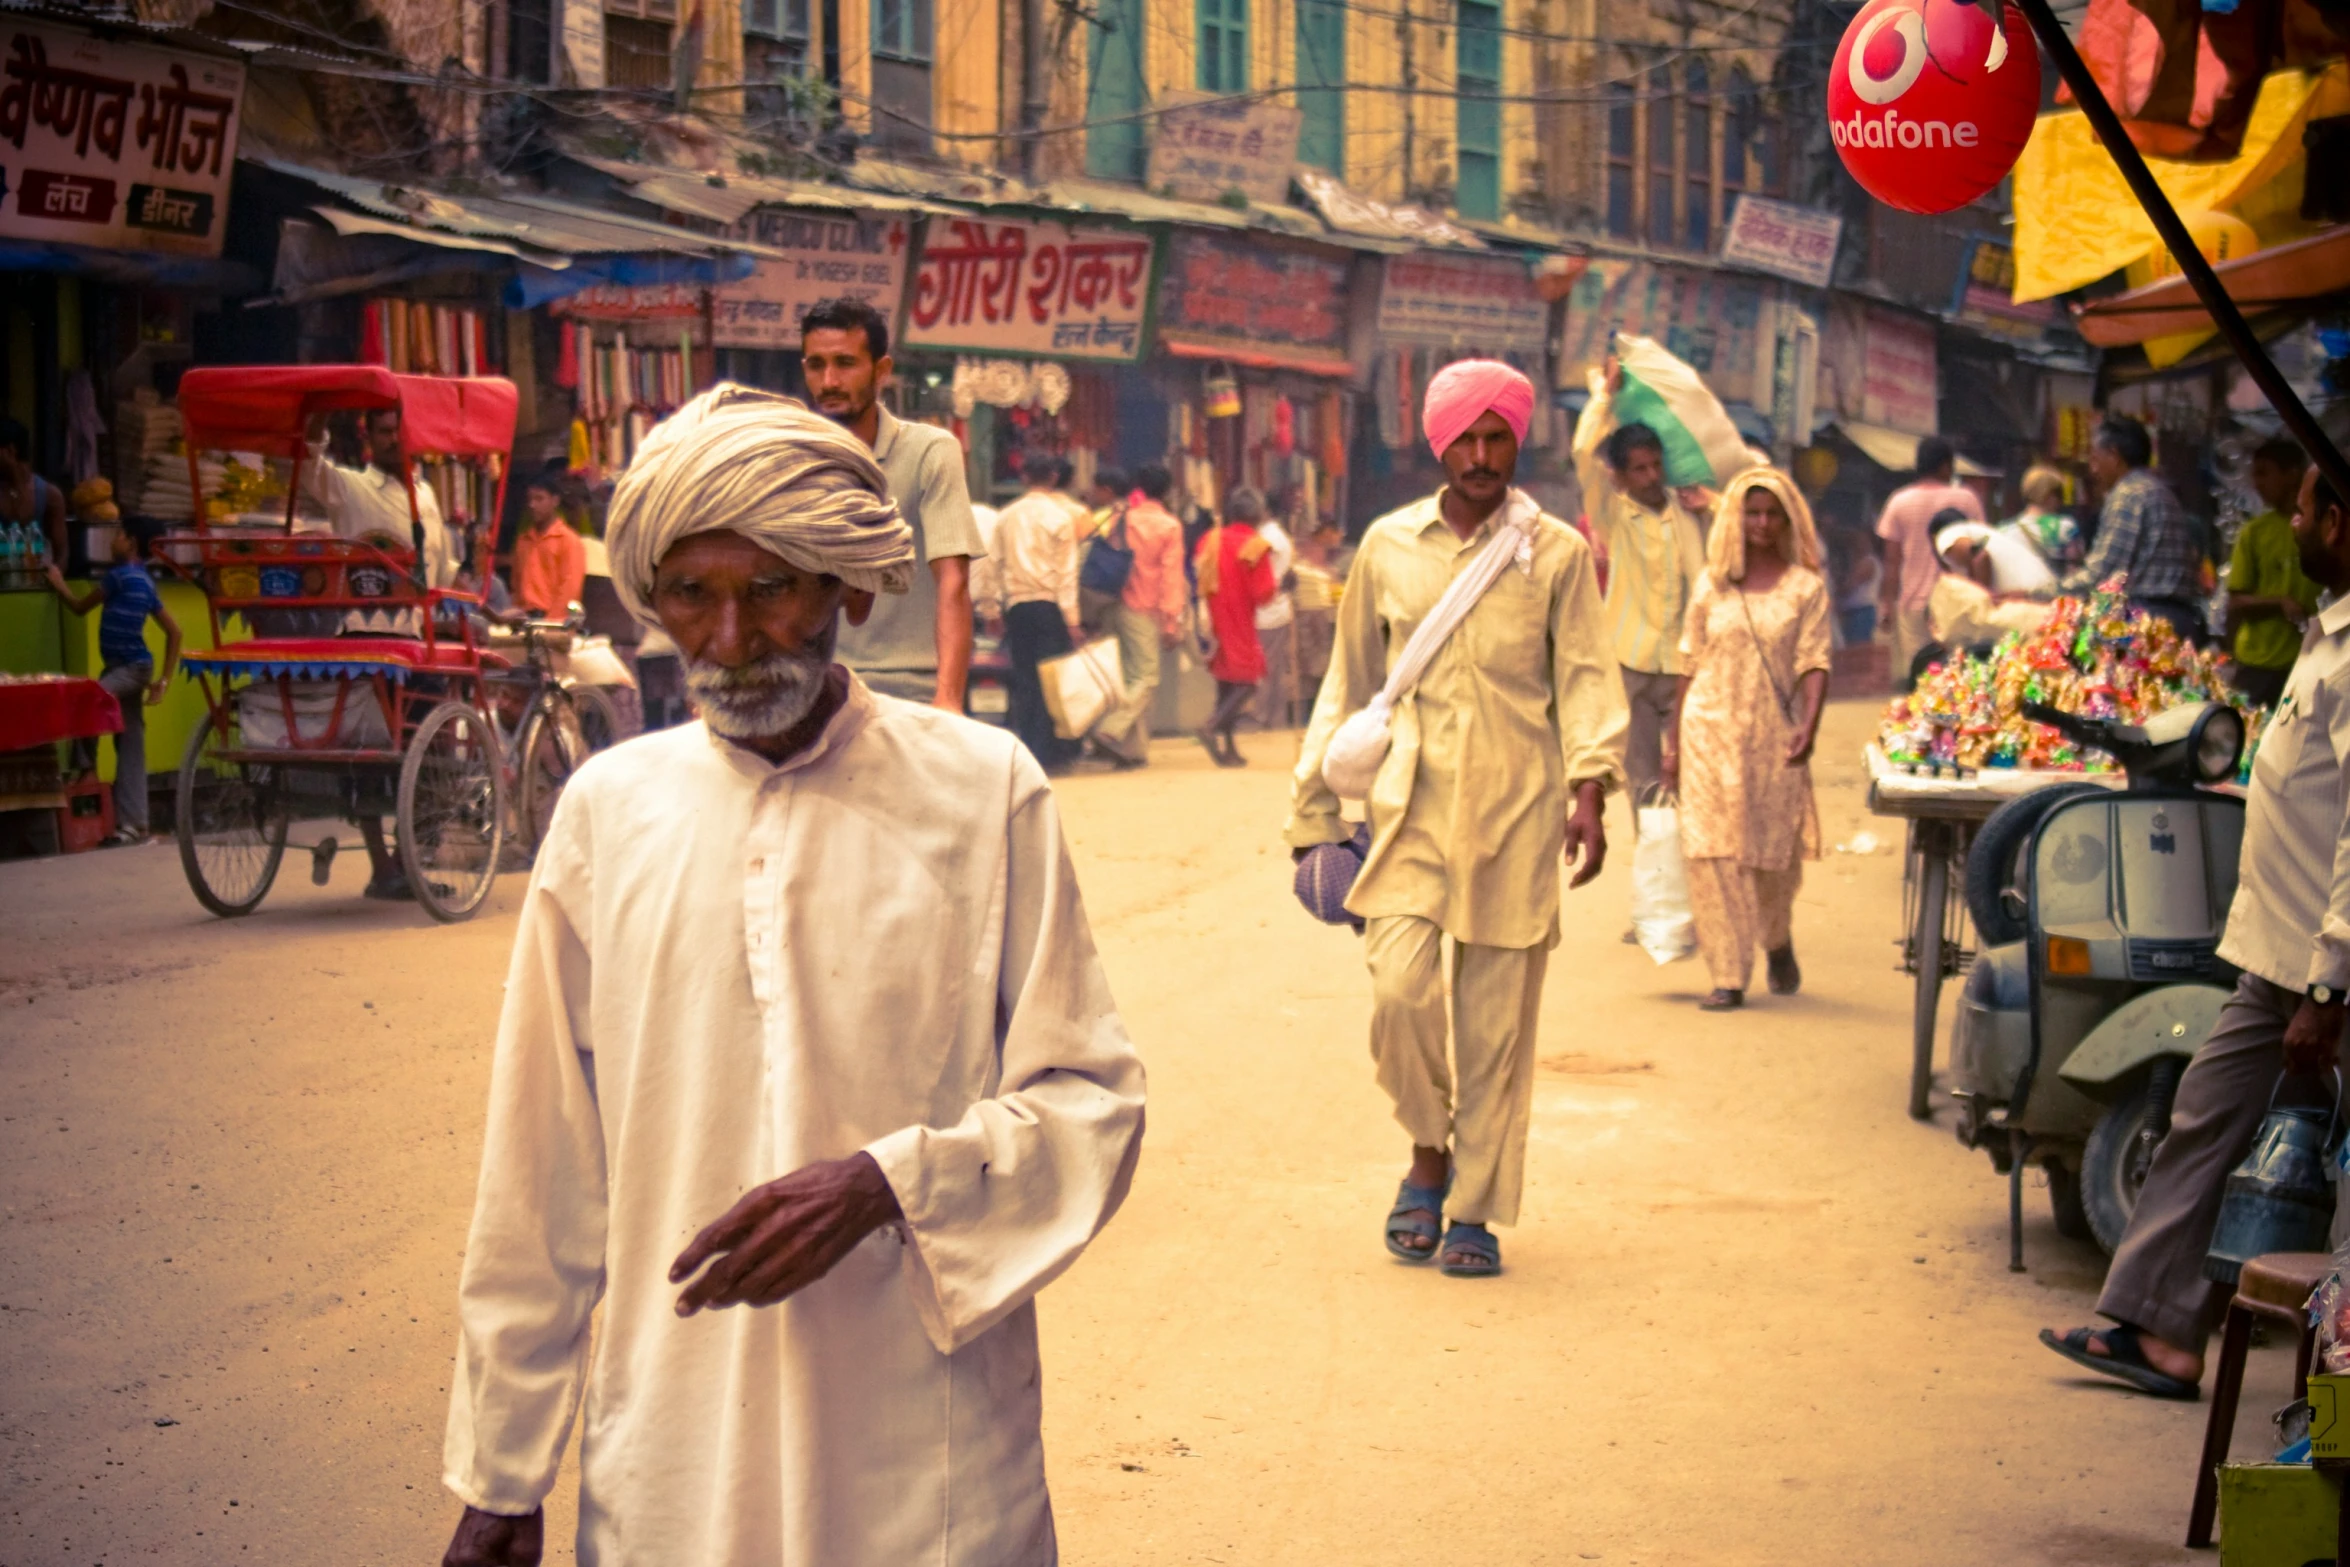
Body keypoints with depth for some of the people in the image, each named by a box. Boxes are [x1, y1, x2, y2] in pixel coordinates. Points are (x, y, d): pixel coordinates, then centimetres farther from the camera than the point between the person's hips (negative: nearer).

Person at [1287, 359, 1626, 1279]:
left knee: (1496, 1015, 1)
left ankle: (1475, 1210, 13)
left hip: (1516, 808, -1)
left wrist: (1589, 792, -14)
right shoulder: (1389, 547, 10)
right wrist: (1318, 807, 16)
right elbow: (1351, 682, 17)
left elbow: (1587, 680, 1)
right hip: (1411, 801, 1)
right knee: (1399, 984, -13)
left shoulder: (1557, 554, 6)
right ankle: (1429, 1151, 13)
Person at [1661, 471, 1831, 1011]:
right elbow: (1690, 665, 10)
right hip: (1711, 729, 1)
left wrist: (1809, 723, -20)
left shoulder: (1805, 586, 3)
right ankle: (1728, 977, -2)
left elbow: (1815, 660, -5)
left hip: (1775, 736, -1)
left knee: (1776, 853, 5)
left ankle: (1778, 944, 35)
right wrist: (1674, 740, 7)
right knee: (1715, 853, -5)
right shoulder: (1712, 584, 8)